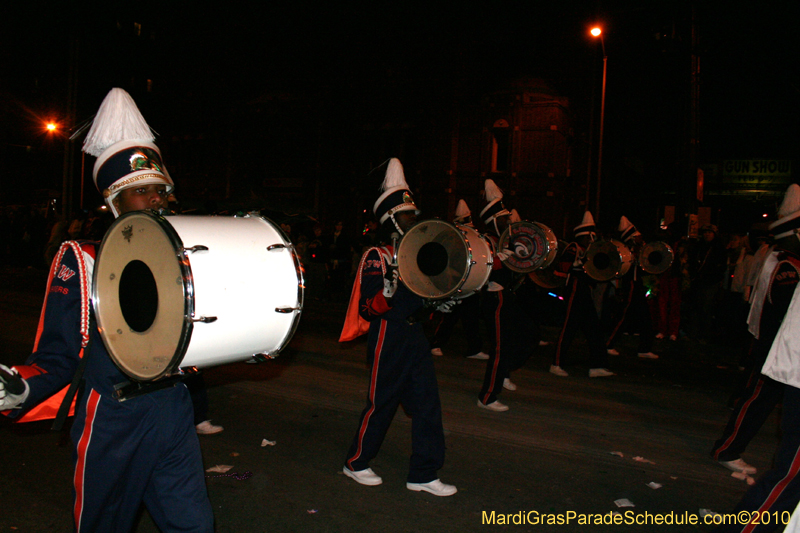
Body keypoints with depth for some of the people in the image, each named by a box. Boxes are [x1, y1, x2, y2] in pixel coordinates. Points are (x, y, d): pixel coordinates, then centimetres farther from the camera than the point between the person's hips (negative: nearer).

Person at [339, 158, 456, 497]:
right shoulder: (376, 257, -10)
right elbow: (368, 309, -17)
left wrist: (441, 303, 8)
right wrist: (388, 292, -36)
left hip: (414, 333, 8)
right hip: (388, 335, -7)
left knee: (427, 402, 5)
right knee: (381, 402, 4)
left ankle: (423, 474, 15)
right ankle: (356, 463, 25)